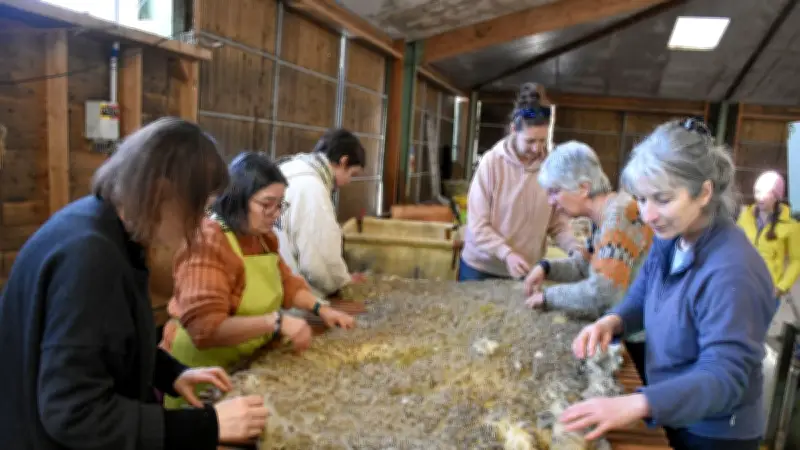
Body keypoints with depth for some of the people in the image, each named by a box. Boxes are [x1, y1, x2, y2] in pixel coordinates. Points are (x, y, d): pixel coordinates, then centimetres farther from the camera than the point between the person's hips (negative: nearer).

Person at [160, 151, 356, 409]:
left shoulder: (264, 238, 3)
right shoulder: (208, 242, -24)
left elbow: (286, 283, 16)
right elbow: (205, 328, -32)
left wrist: (320, 309, 0)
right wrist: (275, 321, -35)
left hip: (247, 366, 8)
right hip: (205, 377, -8)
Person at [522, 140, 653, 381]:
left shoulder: (621, 214, -26)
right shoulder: (603, 216, 3)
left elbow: (602, 294, -34)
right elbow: (584, 266, 14)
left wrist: (548, 297, -20)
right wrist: (546, 268, -3)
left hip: (647, 336, -9)